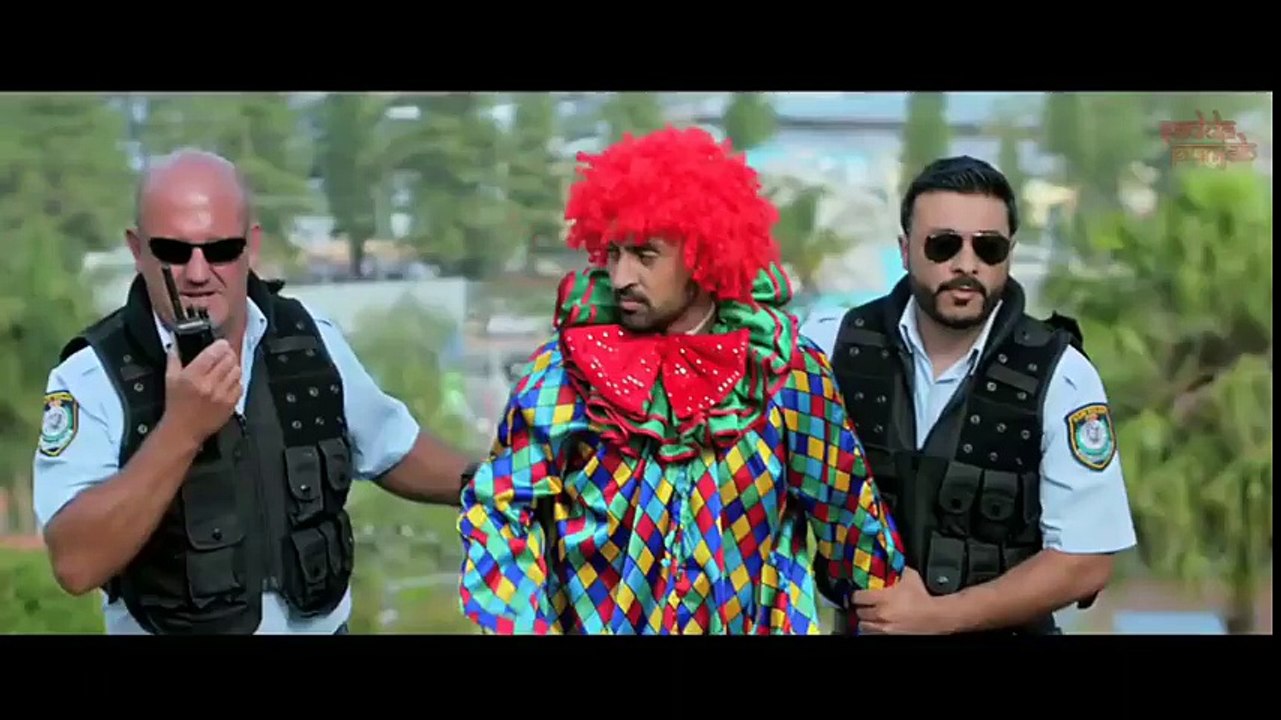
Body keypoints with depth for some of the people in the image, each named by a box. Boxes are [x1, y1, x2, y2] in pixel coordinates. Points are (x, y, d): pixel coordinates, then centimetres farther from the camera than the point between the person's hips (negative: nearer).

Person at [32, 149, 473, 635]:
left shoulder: (310, 340, -5)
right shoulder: (92, 376, -17)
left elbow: (392, 451, 12)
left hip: (321, 626, 4)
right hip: (169, 627, -4)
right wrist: (180, 429, -35)